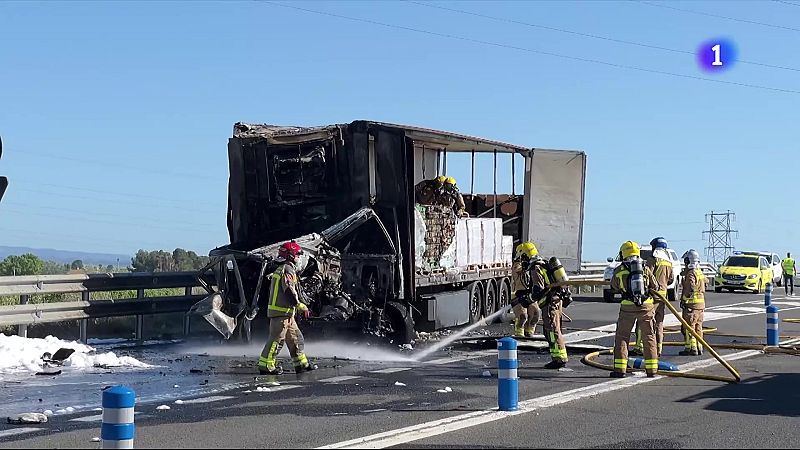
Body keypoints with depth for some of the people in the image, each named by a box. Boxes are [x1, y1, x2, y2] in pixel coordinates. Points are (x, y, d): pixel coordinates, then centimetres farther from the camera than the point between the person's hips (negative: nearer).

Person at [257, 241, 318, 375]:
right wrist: (301, 306, -17)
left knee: (296, 337, 13)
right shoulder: (288, 270, -13)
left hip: (286, 313, 11)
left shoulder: (280, 270, 19)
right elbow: (289, 292, -22)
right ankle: (266, 366, -5)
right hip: (282, 312, -11)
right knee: (276, 339, -8)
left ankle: (301, 364, 18)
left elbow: (274, 290, 23)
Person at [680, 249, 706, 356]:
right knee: (698, 327, 13)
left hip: (692, 304, -9)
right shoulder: (700, 272, 16)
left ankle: (691, 348, -8)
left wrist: (684, 300, -16)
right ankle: (699, 347, 16)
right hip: (701, 304, 9)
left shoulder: (691, 273, -14)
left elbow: (690, 289, -21)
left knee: (689, 327, -6)